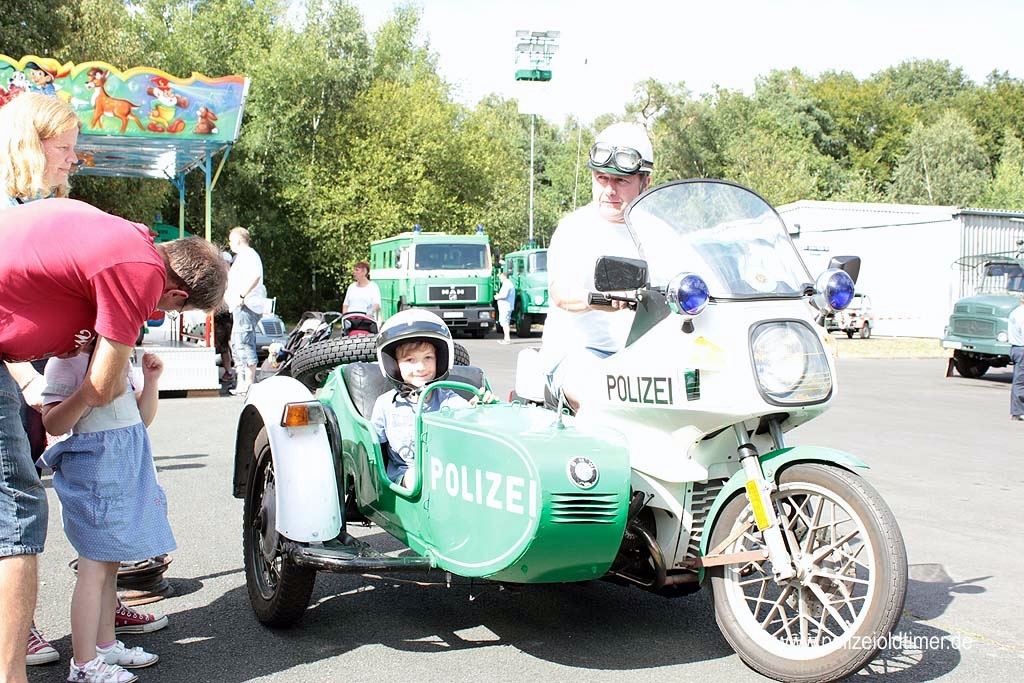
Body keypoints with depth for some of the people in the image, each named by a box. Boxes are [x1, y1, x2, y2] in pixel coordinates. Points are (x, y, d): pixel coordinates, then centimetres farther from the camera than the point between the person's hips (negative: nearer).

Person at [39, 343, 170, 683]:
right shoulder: (65, 361, -9)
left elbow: (142, 418, 18)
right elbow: (53, 424, -17)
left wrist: (150, 380, 4)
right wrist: (87, 391, -29)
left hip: (129, 465, 9)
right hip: (95, 468, -9)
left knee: (111, 563, 16)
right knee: (95, 567, -7)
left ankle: (105, 644, 27)